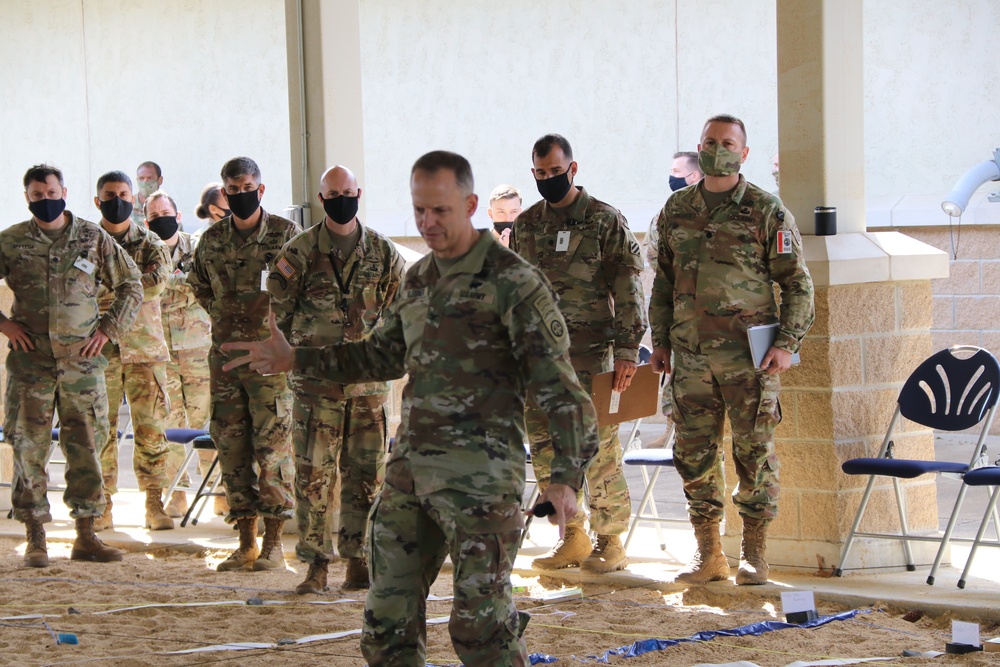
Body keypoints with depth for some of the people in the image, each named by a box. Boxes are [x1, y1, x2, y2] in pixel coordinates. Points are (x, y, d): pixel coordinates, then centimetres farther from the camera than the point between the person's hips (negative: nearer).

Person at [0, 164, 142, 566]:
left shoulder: (94, 239, 5)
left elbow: (131, 286, 12)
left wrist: (108, 329, 3)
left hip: (83, 362, 1)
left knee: (86, 449, 2)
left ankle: (86, 537, 9)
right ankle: (35, 540, 6)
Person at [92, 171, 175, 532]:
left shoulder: (150, 242, 8)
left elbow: (158, 279, -11)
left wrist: (117, 292, -21)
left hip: (145, 348, 0)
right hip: (99, 349, 0)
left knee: (151, 427, -1)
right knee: (100, 429, 0)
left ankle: (154, 505, 5)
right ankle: (103, 507, 7)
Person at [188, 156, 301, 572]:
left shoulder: (286, 234, -2)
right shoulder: (212, 240, 10)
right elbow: (197, 283, 27)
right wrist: (220, 313, 15)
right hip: (225, 354, 4)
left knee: (273, 447, -5)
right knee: (232, 447, 5)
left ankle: (274, 543, 1)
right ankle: (246, 543, 12)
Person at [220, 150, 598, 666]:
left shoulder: (513, 283, -8)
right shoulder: (418, 279, 15)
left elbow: (558, 386, -11)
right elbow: (383, 355, 30)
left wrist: (567, 477, -18)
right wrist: (296, 360, 24)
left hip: (480, 472, -7)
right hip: (410, 465, 8)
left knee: (480, 621, -10)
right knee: (388, 615, 9)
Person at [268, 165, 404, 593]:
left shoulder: (383, 253, 8)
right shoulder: (301, 251, 1)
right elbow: (279, 306, 3)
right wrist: (309, 350, 2)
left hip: (368, 380, 2)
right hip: (317, 382, -2)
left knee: (366, 473, 4)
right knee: (314, 473, -4)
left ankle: (358, 560, 12)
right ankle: (315, 564, 0)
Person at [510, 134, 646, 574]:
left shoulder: (605, 221, -1)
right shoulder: (525, 225, 14)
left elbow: (628, 288, -6)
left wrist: (627, 349, -13)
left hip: (590, 353, -5)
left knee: (597, 447, -4)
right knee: (545, 449, 5)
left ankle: (610, 542, 6)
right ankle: (572, 539, 15)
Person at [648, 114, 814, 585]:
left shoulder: (766, 211, -1)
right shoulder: (676, 210, 12)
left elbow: (798, 283, 0)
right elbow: (663, 281, 19)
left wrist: (787, 343, -9)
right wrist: (659, 341, 14)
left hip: (748, 353, -4)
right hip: (690, 352, 4)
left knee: (754, 452, -2)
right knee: (695, 454, 5)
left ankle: (754, 555, 7)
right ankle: (708, 555, 14)